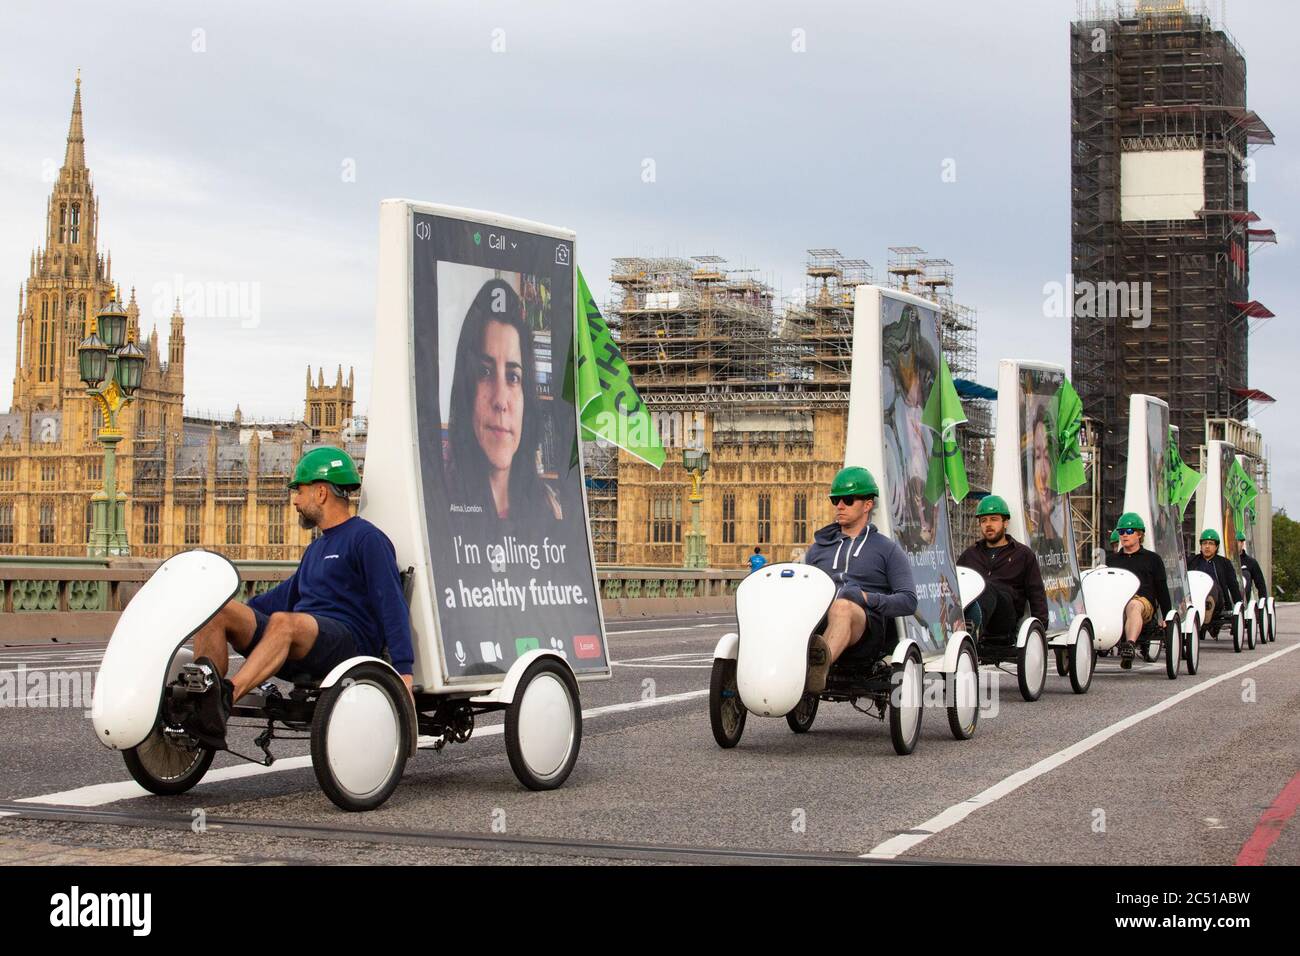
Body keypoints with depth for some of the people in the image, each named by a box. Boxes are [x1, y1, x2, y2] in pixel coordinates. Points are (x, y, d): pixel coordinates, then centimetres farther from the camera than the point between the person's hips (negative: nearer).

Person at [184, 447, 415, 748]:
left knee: (282, 621, -38)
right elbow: (288, 594, 40)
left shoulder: (367, 539, 2)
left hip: (347, 641, -8)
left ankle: (227, 696, -59)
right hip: (300, 655, 8)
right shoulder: (317, 548, 30)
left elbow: (393, 606, -8)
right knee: (215, 610, -11)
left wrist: (403, 670, -18)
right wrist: (235, 617, 37)